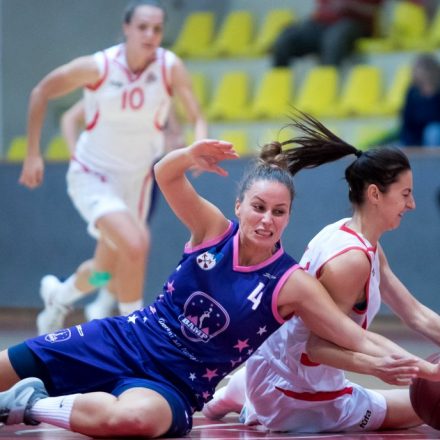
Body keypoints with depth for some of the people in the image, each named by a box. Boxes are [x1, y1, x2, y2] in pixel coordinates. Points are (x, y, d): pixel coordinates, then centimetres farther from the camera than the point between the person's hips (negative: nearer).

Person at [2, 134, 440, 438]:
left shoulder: (292, 284, -11)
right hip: (121, 341, 3)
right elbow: (165, 175, -15)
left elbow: (360, 340, -14)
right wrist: (191, 155, -37)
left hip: (173, 384, -3)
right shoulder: (213, 230, -3)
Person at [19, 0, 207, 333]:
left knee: (106, 270, 17)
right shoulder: (98, 67, -20)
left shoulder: (171, 68, -16)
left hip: (136, 179, 4)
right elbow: (42, 93, -6)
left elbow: (198, 118, -17)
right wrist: (33, 154, -6)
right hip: (91, 176, -4)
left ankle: (58, 295, 51)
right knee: (134, 244, -29)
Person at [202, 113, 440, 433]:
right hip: (297, 397, -10)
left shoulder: (368, 247, 4)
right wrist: (378, 366, -43)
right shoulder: (352, 258, -27)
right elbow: (319, 347, -30)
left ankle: (246, 399, 23)